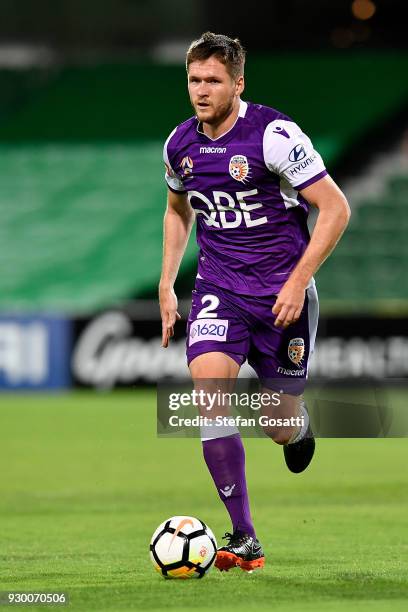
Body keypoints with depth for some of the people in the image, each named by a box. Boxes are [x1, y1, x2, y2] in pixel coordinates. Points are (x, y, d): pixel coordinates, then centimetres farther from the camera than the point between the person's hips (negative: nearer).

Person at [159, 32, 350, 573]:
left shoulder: (273, 135, -16)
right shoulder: (180, 144, 2)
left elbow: (335, 208, -13)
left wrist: (298, 281, -19)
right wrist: (167, 285, 15)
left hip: (282, 292, -4)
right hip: (218, 288, 4)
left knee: (280, 427, 2)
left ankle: (299, 422, 45)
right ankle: (244, 540, -15)